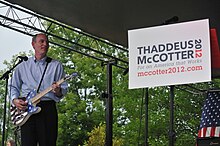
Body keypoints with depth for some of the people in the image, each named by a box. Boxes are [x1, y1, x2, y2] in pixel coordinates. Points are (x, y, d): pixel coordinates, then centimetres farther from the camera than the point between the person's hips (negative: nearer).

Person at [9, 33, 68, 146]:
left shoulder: (56, 65, 12)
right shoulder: (22, 66, 16)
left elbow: (64, 88, 8)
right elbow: (13, 86, 19)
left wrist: (58, 91, -15)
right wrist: (15, 100, -1)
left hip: (48, 108, 0)